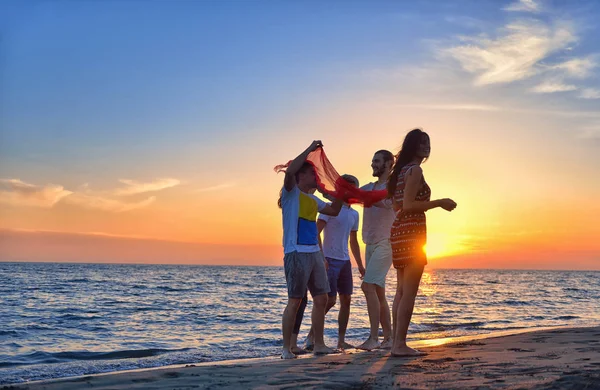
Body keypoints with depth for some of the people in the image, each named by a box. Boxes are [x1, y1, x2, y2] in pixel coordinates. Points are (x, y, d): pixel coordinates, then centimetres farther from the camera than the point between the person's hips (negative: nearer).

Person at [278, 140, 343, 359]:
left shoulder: (313, 199, 20)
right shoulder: (291, 193, -2)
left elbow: (334, 211, 28)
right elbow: (290, 171, -21)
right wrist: (310, 149, -15)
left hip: (314, 253, 8)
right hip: (296, 252, -8)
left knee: (321, 298, 7)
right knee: (295, 300, -6)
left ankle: (319, 344, 15)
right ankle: (286, 348, 1)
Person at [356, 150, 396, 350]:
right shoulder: (369, 187, 18)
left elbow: (384, 202, -25)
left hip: (385, 244, -8)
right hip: (371, 244, 8)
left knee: (368, 286, -20)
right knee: (378, 292, 9)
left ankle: (374, 338, -18)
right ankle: (388, 338, 15)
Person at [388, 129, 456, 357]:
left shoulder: (401, 170, 18)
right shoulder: (415, 170, -10)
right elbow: (408, 205, -19)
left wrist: (434, 205, 25)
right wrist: (439, 203, -14)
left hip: (399, 231, 10)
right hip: (412, 232, -10)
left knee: (401, 291, 11)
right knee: (409, 293, -8)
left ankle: (396, 342, 14)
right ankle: (400, 344, -7)